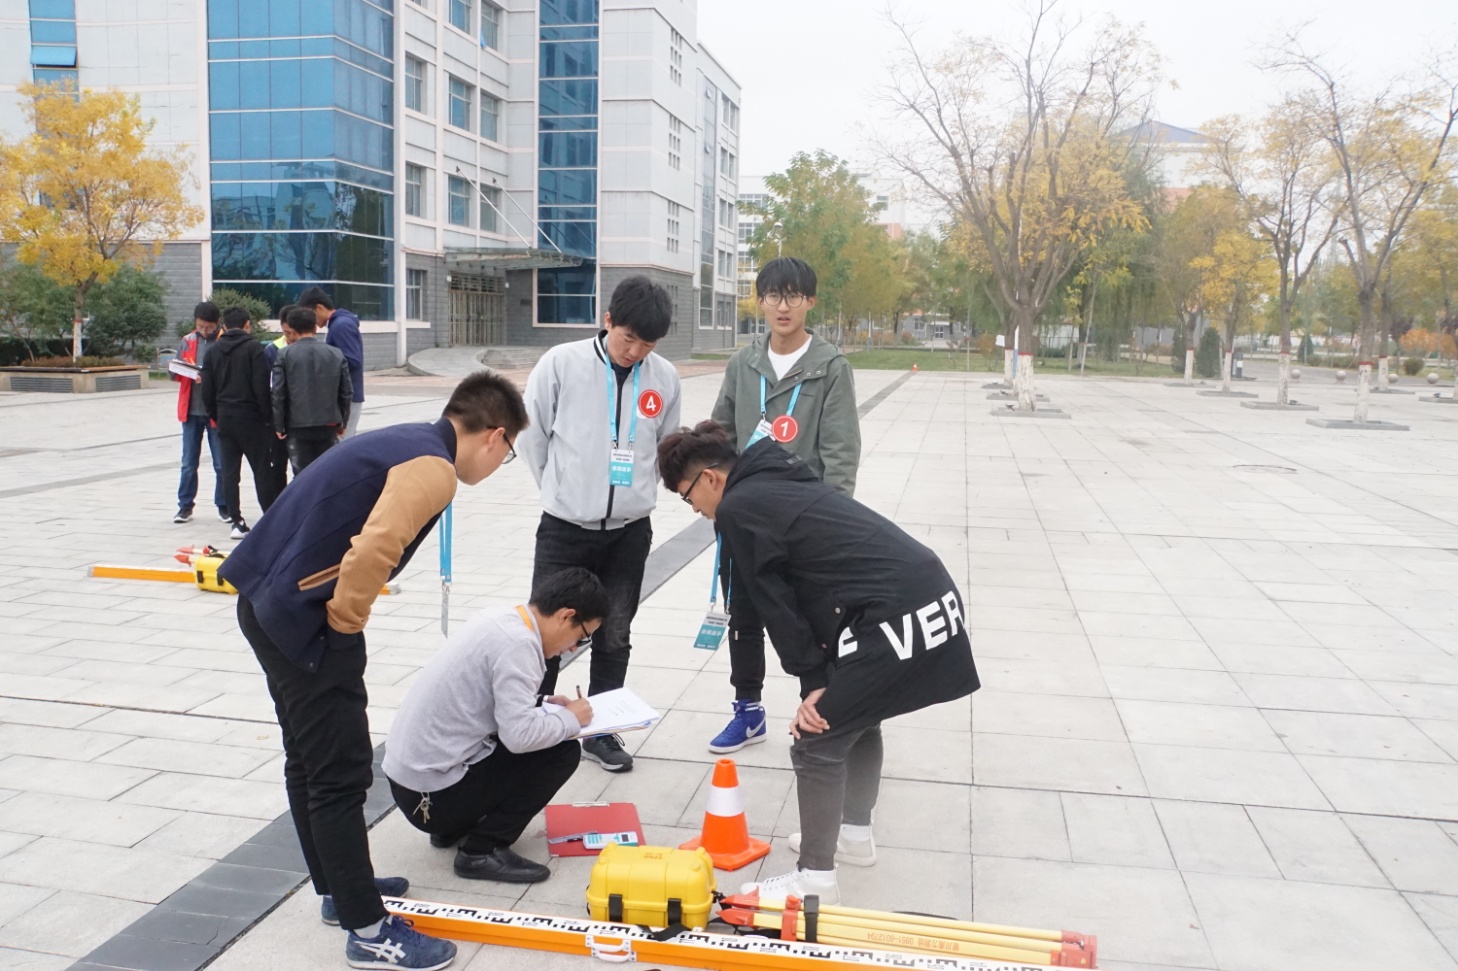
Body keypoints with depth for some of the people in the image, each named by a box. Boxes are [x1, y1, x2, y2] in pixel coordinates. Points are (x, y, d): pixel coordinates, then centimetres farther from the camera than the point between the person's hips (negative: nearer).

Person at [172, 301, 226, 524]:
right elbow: (175, 374, 11)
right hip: (191, 410, 3)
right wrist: (185, 372, -12)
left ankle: (223, 505, 14)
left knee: (222, 463, 3)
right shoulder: (186, 342, 9)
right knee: (189, 462, 8)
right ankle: (185, 505, 18)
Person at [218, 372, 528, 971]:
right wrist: (347, 619, -12)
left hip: (266, 601, 10)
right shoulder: (433, 468, -14)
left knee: (309, 759, 21)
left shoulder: (405, 442, 15)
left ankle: (340, 888, 37)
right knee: (342, 774, 0)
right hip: (302, 619, -10)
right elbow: (375, 550, -28)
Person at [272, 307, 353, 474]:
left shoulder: (285, 355, -5)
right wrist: (342, 422, 14)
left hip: (297, 427, -2)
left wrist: (279, 425, 2)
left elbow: (278, 393, -7)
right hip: (328, 425, 2)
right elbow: (347, 392, 3)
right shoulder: (336, 354, 3)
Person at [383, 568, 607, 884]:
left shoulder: (499, 620, 7)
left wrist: (547, 707, 10)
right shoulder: (517, 643, -20)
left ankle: (453, 828, 18)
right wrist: (569, 719, -8)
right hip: (434, 795, -9)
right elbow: (520, 735, -26)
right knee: (562, 751, -6)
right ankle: (483, 851, -5)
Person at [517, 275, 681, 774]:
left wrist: (634, 494, 7)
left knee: (614, 638, 12)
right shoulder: (561, 363, -11)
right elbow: (533, 434, -1)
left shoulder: (665, 378, -3)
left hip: (630, 531, 2)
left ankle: (601, 732, 28)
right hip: (564, 527, -2)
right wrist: (564, 489, 5)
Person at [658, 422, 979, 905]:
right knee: (856, 715, 27)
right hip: (936, 597, 10)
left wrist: (813, 682, 0)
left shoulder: (737, 508, -5)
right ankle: (855, 834, 40)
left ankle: (815, 878, 13)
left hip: (897, 621, -10)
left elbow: (775, 604, -6)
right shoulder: (779, 483, 23)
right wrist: (824, 679, 15)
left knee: (818, 741, 2)